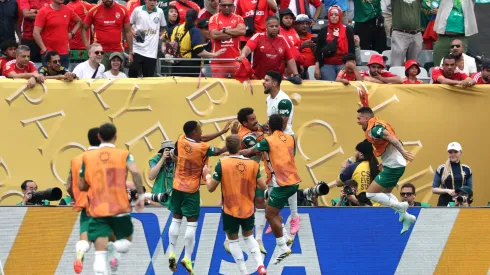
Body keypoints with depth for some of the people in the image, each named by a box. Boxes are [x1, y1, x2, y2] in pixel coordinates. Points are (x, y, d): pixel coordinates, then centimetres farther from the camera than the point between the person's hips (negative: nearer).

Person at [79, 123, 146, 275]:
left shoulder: (87, 157, 7)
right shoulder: (124, 154, 2)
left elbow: (81, 186, 11)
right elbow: (135, 172, -17)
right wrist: (141, 195, -9)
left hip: (97, 210, 1)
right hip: (120, 208, -1)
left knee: (100, 252, -3)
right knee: (126, 241, 21)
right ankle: (115, 248, -15)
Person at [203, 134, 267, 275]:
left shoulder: (222, 164, -15)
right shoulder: (252, 164, -8)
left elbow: (211, 188, -10)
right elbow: (263, 186, -3)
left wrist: (207, 175, 11)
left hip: (230, 210, -3)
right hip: (248, 209, 3)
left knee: (233, 239, 13)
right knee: (249, 236, 23)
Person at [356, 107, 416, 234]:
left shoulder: (373, 129, -18)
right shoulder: (377, 124, 10)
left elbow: (391, 137, -30)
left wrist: (402, 151, -36)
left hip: (392, 167, -10)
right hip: (395, 165, 10)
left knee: (370, 194, -7)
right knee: (384, 193, 26)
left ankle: (400, 206, -5)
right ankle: (406, 217, 24)